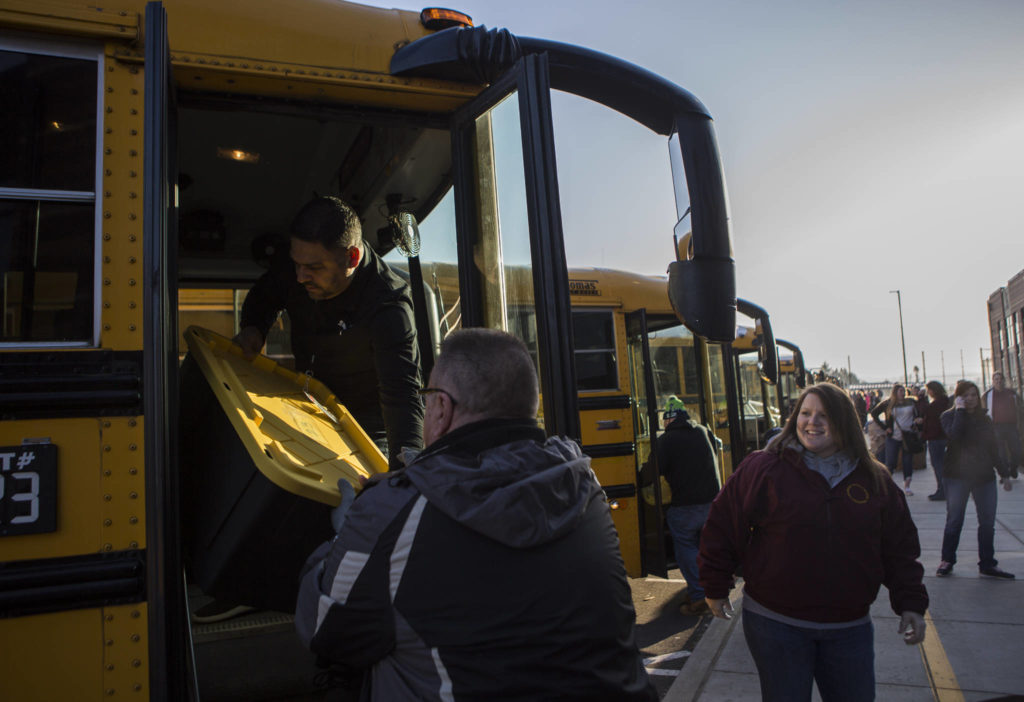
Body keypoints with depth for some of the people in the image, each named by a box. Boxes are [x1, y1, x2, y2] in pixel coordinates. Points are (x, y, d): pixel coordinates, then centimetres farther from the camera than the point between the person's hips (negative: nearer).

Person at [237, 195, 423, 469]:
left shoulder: (388, 308, -33)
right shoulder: (292, 274, -12)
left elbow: (401, 394, -43)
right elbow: (264, 294, 14)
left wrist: (405, 469, -58)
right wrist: (253, 327, -9)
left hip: (369, 430, -6)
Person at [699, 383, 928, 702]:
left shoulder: (874, 479, 3)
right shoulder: (764, 468, -9)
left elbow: (900, 547, 11)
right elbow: (723, 526, -5)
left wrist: (911, 604, 6)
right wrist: (715, 588, -1)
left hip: (849, 626, 3)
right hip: (775, 623, -3)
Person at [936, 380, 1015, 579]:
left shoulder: (984, 418, 12)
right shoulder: (949, 416, -2)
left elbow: (993, 448, 17)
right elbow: (954, 435, -24)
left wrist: (1004, 473, 16)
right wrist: (960, 410, -17)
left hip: (985, 475, 4)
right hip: (957, 476, -4)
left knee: (988, 522, 4)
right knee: (954, 521, 0)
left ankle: (988, 563, 15)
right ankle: (947, 560, 11)